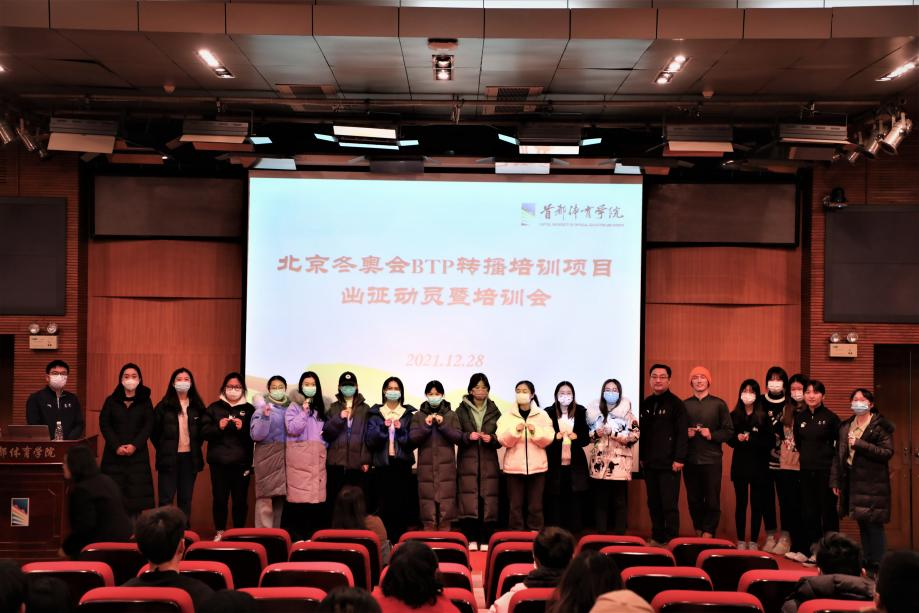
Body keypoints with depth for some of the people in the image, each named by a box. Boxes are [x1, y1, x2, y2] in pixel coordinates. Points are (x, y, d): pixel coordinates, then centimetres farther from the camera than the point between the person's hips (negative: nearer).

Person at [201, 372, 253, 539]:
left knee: (240, 499, 1)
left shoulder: (249, 409, 6)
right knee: (219, 498, 1)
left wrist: (243, 428, -16)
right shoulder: (214, 408, 9)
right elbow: (204, 432, 2)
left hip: (241, 462, -1)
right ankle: (220, 531, 14)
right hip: (219, 462, 1)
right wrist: (218, 427, -15)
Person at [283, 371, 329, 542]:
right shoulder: (294, 406, 1)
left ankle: (314, 532, 6)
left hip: (317, 456, 5)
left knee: (317, 493, 0)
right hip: (300, 457, -5)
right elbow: (292, 429, -12)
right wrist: (304, 411, -16)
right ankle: (295, 533, -3)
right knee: (299, 493, -8)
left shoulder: (320, 407, 17)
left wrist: (326, 446, 6)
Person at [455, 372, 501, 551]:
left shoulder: (494, 412, 10)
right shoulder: (461, 411, 7)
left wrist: (491, 438, -11)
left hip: (489, 462, 1)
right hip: (467, 461, -1)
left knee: (488, 500, -3)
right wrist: (468, 436, -14)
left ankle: (486, 540, 3)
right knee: (468, 501, -8)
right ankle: (471, 539, -2)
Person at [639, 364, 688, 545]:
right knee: (653, 504, 10)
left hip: (669, 464, -6)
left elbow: (682, 433, -10)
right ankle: (656, 538, 19)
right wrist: (641, 457, 13)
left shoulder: (676, 404, -5)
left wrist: (679, 459, -16)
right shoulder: (646, 404, 12)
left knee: (669, 505, -5)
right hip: (650, 463, 6)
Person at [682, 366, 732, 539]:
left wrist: (712, 435, -13)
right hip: (690, 459, 2)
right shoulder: (684, 405, 9)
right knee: (694, 500, 7)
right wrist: (685, 433, -8)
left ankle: (707, 536, 0)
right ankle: (699, 534, 19)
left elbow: (729, 432, 2)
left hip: (712, 460, -2)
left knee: (712, 501, -5)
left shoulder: (719, 404, 4)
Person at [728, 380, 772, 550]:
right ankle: (741, 541, 14)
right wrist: (738, 438, -15)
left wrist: (751, 439, -20)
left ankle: (754, 541, 13)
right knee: (741, 503, 6)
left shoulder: (763, 416, -4)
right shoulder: (734, 415, 3)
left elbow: (769, 443, -7)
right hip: (740, 465, 2)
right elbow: (729, 439, 5)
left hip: (758, 466, -1)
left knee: (757, 504, 4)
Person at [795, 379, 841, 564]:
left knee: (828, 512, 1)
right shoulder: (800, 417, 7)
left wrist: (831, 458, -4)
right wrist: (807, 455, 10)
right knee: (808, 512, 7)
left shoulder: (830, 417, -7)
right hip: (806, 471, 5)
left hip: (826, 471, -5)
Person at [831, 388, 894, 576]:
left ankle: (877, 567, -1)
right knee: (862, 525, 11)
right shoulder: (846, 426, 14)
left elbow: (887, 453, -14)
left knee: (874, 525, -6)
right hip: (852, 481, 6)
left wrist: (859, 444, -18)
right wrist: (835, 481, 10)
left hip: (872, 483, -6)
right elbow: (838, 454, 14)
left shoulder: (880, 426, -4)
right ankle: (867, 563, 19)